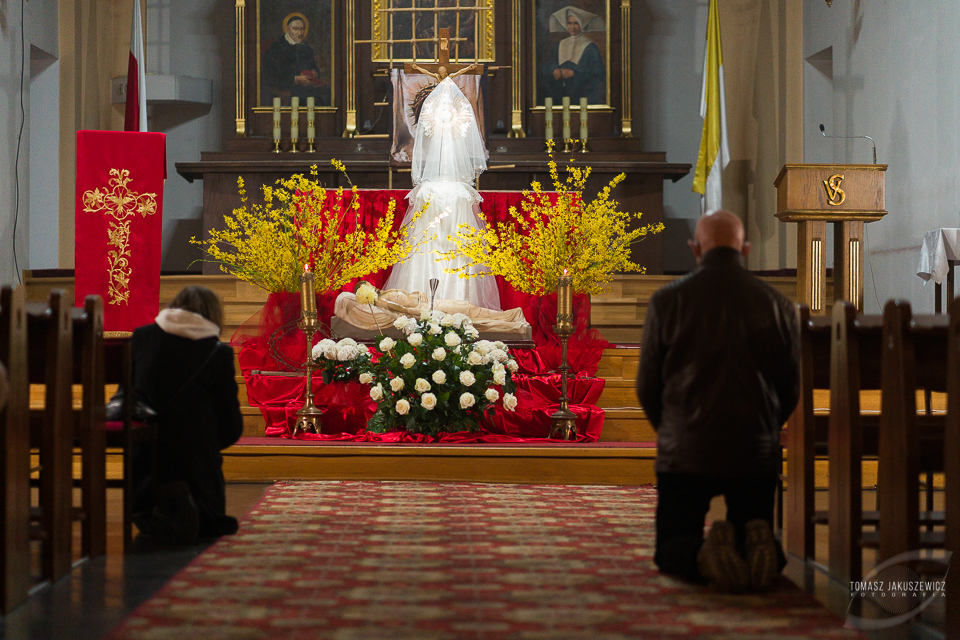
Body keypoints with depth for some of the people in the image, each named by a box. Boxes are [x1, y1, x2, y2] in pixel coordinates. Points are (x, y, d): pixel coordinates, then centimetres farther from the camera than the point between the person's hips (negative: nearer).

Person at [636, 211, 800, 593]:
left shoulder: (667, 300, -5)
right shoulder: (778, 304, 0)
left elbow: (647, 386, 1)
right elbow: (791, 390, 7)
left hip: (685, 452, -2)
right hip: (758, 455, 2)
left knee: (671, 550, 13)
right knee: (762, 559, 19)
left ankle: (704, 553, -21)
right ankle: (757, 544, -17)